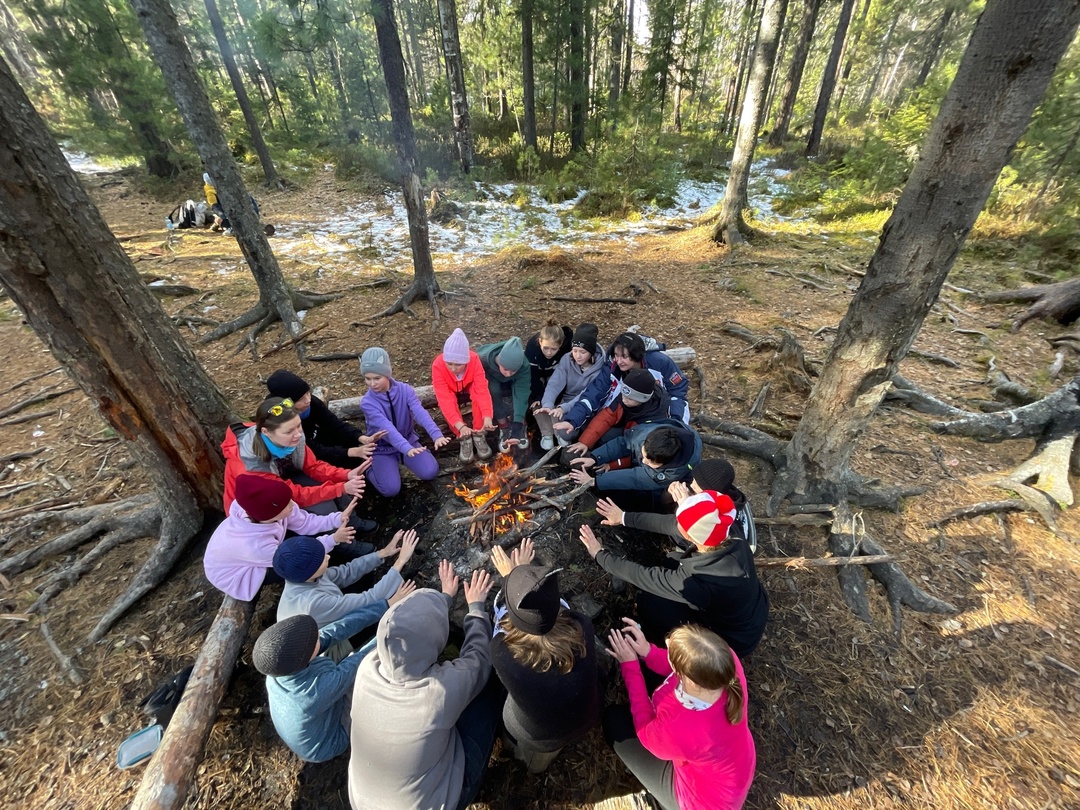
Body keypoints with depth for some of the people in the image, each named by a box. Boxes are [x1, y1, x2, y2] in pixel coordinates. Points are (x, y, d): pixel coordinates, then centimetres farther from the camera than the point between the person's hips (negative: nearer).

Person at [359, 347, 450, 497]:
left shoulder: (405, 390, -16)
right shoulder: (367, 403, -23)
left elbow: (420, 413, -31)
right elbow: (387, 428, -38)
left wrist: (437, 435, -48)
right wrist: (407, 448, -53)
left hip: (408, 440, 3)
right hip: (382, 448, -2)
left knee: (430, 473, -11)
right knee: (391, 489, -17)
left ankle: (403, 460, 19)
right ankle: (369, 468, 15)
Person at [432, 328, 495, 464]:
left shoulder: (474, 359, -33)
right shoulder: (438, 365, -35)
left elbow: (482, 389, -39)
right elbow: (445, 399, -41)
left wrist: (487, 417, -54)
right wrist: (460, 426, -53)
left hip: (469, 388, 0)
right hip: (450, 392, 0)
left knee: (477, 394, -34)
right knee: (448, 403, -35)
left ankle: (478, 434, -17)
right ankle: (464, 438, -14)